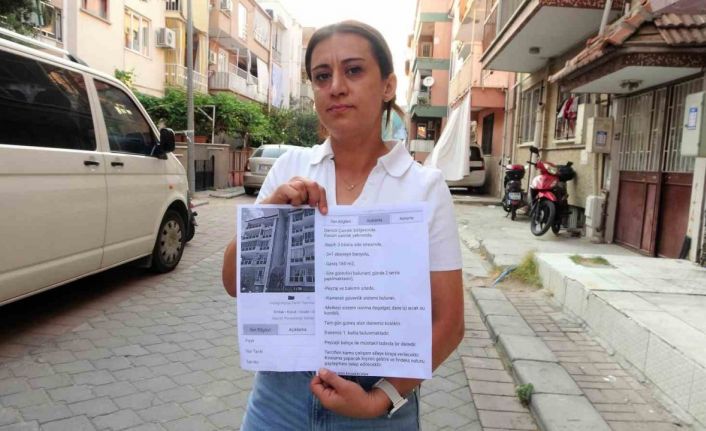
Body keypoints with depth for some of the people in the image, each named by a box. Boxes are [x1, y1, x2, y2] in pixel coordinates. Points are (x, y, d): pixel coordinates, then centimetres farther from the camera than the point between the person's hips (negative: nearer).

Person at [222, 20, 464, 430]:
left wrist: (382, 398, -15)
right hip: (281, 391, 3)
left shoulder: (425, 187, -10)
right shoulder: (290, 166, -3)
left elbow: (448, 322, -6)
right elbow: (234, 284, -2)